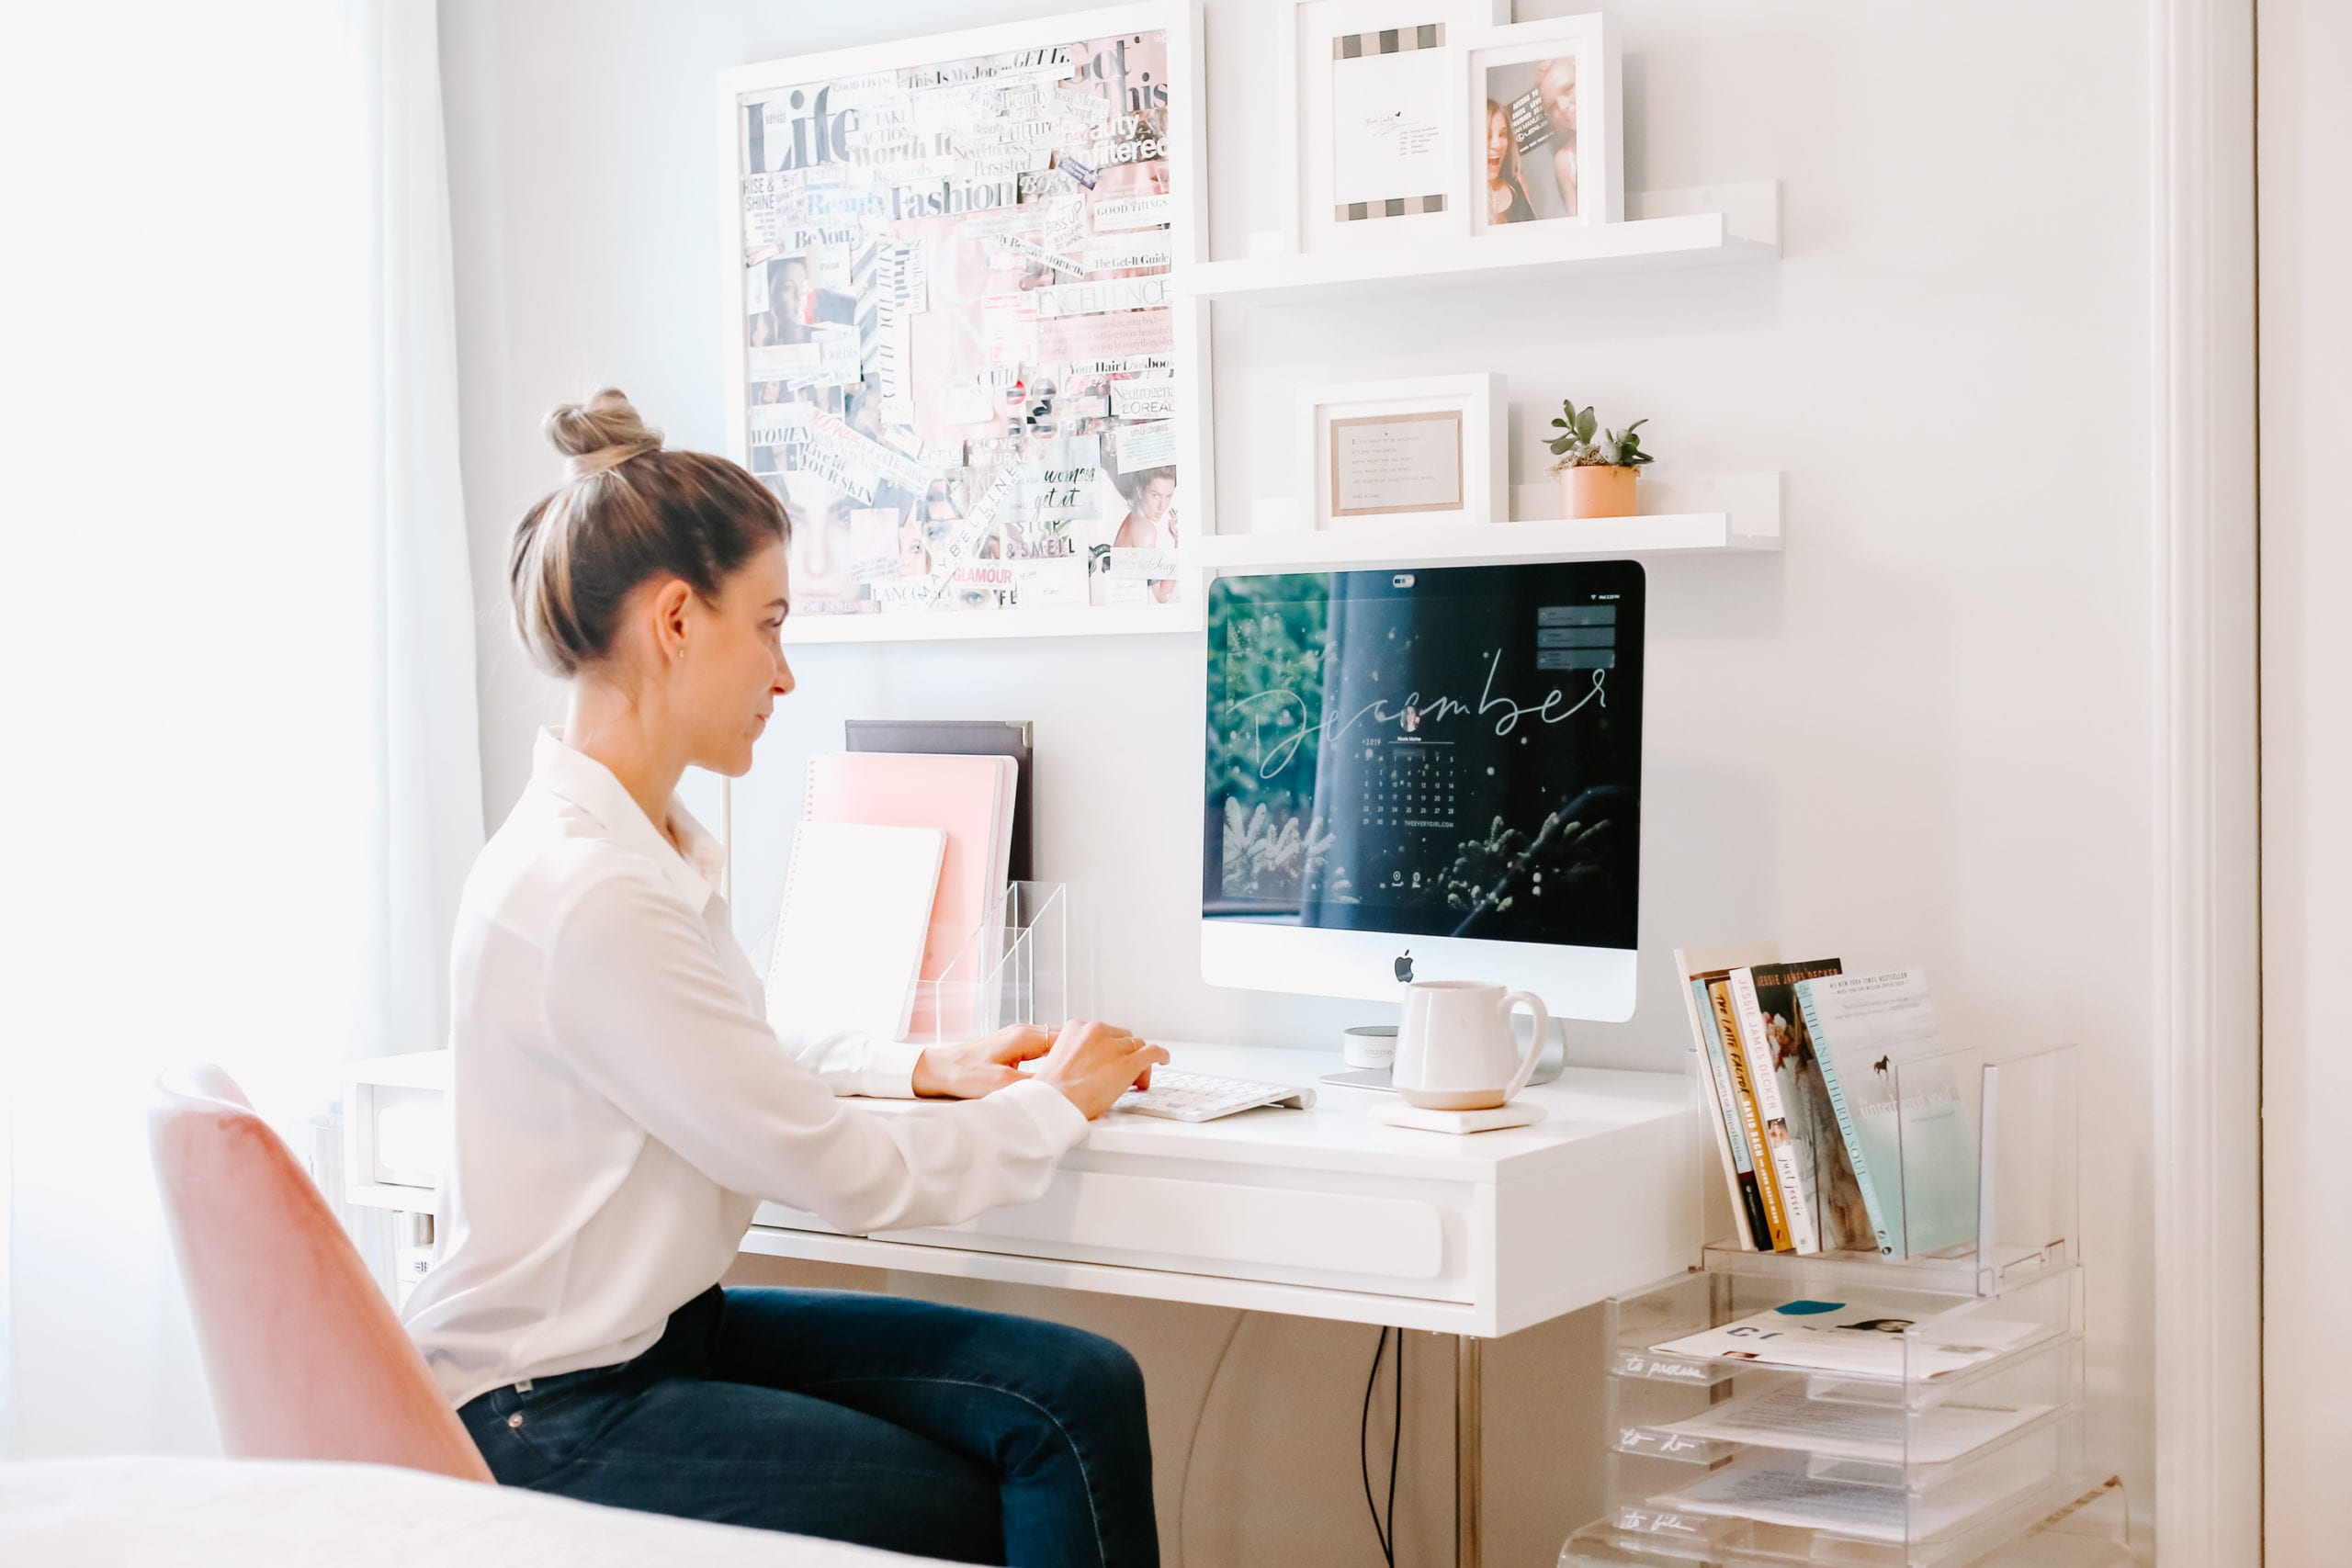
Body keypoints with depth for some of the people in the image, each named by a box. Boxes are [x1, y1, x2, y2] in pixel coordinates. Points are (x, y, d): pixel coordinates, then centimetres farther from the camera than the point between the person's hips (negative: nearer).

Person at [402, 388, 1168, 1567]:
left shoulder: (649, 844, 5)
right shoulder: (583, 893, -26)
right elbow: (849, 1177, -20)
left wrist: (925, 1067, 10)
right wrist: (1054, 1105, -4)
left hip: (666, 1327, 8)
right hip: (543, 1421, -8)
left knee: (1077, 1390, -7)